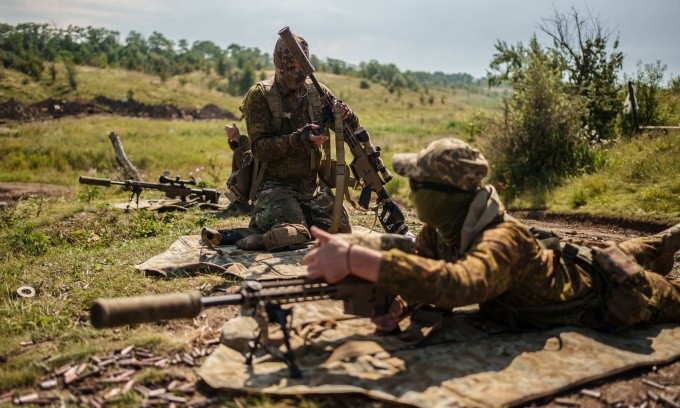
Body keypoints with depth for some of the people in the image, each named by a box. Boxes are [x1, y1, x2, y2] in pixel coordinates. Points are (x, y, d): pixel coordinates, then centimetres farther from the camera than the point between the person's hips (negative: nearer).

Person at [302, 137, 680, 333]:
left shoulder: (500, 240, -48)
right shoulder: (438, 228, -23)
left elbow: (457, 284, -68)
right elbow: (423, 268, -14)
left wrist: (355, 259, -74)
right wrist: (396, 304, -37)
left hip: (612, 295, -6)